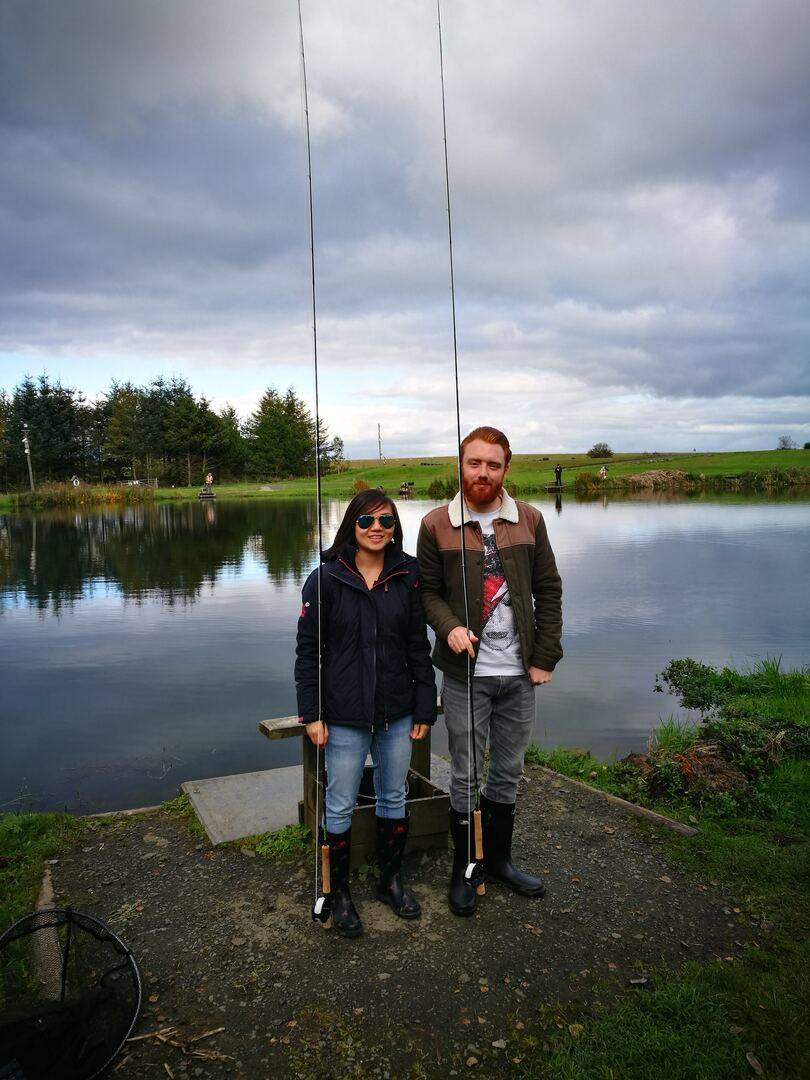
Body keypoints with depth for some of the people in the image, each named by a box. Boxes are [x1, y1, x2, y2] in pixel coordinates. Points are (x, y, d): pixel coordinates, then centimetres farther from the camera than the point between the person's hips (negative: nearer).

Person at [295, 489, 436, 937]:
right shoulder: (326, 579, -8)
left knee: (394, 798, 17)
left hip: (397, 713, 3)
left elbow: (419, 645, 4)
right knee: (340, 806, 8)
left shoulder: (407, 577, 0)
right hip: (344, 715, -3)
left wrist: (425, 706, 2)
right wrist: (311, 712, -8)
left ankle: (390, 879, 37)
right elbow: (308, 649, -5)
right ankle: (338, 892, 28)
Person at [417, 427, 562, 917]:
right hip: (466, 674, -2)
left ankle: (500, 859, 37)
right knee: (466, 778, 9)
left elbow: (549, 590, 5)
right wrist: (449, 626, -19)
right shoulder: (437, 525, -4)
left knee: (508, 775, 17)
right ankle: (464, 871, 28)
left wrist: (545, 657, 0)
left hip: (519, 674, 3)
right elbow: (428, 590, 1)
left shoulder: (529, 520, 2)